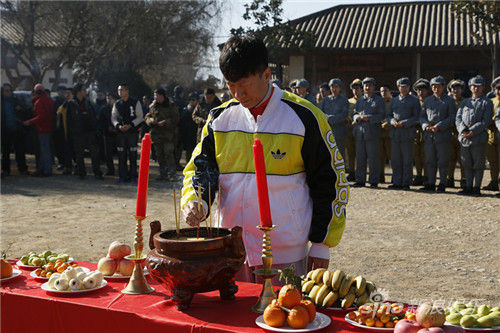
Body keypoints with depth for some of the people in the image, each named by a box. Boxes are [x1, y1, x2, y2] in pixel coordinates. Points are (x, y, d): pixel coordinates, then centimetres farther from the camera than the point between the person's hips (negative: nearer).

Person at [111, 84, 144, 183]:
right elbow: (113, 117, 12)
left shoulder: (135, 102, 1)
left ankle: (133, 175, 6)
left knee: (133, 154, -1)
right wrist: (118, 125, -8)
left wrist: (130, 125, -13)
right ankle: (122, 176, 7)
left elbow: (140, 117, -1)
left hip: (132, 131, -3)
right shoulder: (117, 104, 11)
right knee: (121, 155, 1)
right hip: (120, 132, 3)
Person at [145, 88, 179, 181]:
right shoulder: (152, 106, 12)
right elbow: (147, 117, 14)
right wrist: (151, 121, -9)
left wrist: (164, 123, -17)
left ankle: (171, 174, -10)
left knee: (169, 154, -12)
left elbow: (175, 119, -7)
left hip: (168, 134, -5)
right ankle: (163, 174, 18)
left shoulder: (171, 106, -1)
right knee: (160, 156, 9)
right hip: (156, 134, 5)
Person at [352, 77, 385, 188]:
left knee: (373, 158, -3)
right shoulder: (359, 100, 19)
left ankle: (374, 181, 3)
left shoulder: (379, 100, 5)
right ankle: (360, 180, 12)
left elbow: (382, 115, -4)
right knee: (360, 158, 5)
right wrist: (358, 117, -8)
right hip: (359, 132, 4)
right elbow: (354, 114, 15)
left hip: (372, 133, -4)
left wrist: (369, 118, -16)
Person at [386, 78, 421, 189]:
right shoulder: (394, 101, 18)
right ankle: (397, 182, 12)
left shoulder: (414, 100, 5)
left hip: (408, 133, -4)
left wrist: (404, 123, -14)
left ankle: (406, 183, 3)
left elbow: (416, 117, -2)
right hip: (395, 133, 4)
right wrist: (393, 122, -6)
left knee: (407, 160, -2)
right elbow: (388, 115, 16)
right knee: (395, 160, 5)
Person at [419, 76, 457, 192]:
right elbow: (422, 116, 13)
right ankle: (431, 184, 12)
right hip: (428, 135, 4)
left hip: (443, 135, -4)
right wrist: (426, 126, -7)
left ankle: (442, 184, 7)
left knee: (443, 162, -1)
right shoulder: (427, 100, 15)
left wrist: (439, 126, -15)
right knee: (430, 161, 7)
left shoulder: (449, 101, 3)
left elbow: (452, 118, -4)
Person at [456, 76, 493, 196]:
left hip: (478, 137, -4)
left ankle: (476, 188, 7)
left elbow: (486, 121, -8)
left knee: (478, 165, 0)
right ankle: (468, 187, 17)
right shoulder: (465, 102, 16)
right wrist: (463, 130, -12)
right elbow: (458, 118, 7)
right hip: (464, 137, 4)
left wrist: (472, 131, -17)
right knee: (467, 164, 10)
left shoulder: (487, 103, 2)